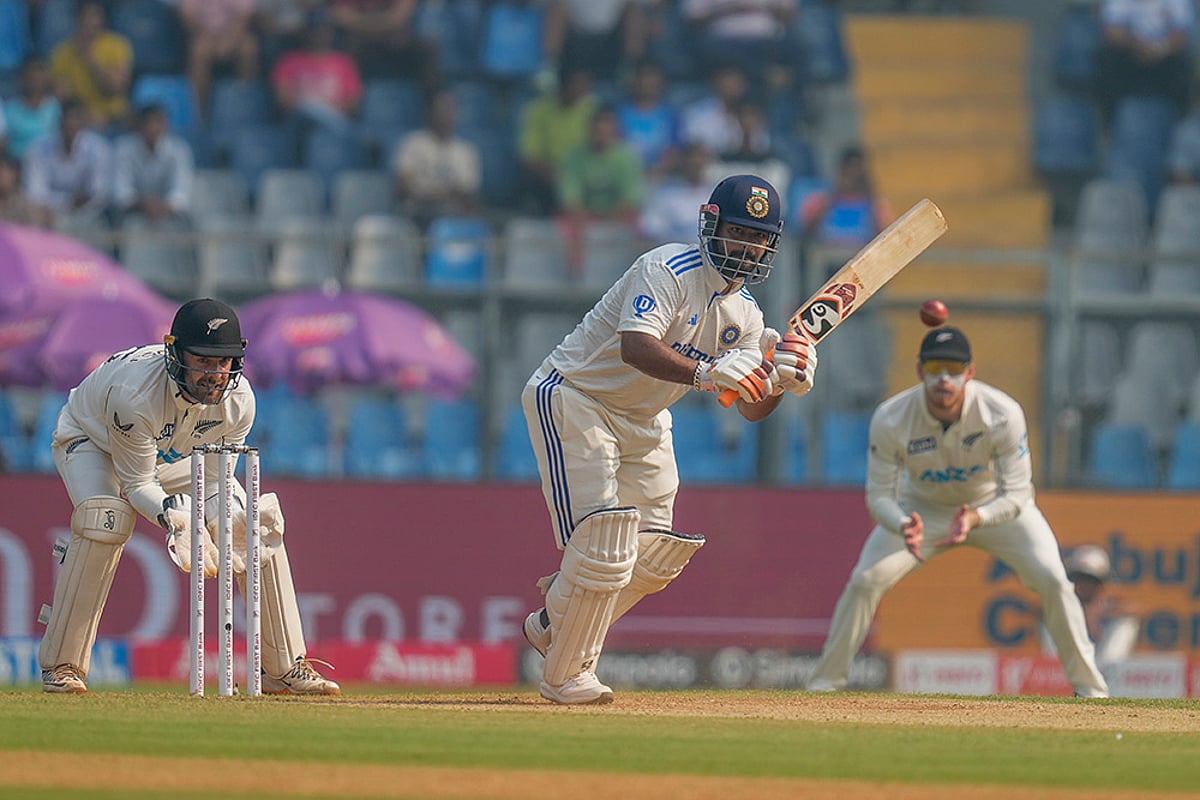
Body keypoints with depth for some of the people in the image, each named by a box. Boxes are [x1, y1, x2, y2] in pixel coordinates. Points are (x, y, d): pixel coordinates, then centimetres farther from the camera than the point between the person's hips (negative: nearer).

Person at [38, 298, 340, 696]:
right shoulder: (135, 393, -41)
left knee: (261, 523, -8)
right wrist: (173, 516, -49)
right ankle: (61, 664, -26)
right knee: (106, 518, -36)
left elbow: (214, 479, -14)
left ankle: (284, 667, 3)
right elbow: (137, 484, -30)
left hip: (173, 453, 5)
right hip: (90, 439, -5)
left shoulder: (238, 400, -27)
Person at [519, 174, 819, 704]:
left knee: (656, 555, 6)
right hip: (574, 398, -8)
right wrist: (705, 373, -54)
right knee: (603, 543, -18)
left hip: (644, 422, 8)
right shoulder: (668, 271, -23)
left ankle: (554, 621, 28)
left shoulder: (744, 315, 2)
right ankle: (565, 676, -4)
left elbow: (750, 408, -1)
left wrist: (782, 381, -23)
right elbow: (637, 347, -39)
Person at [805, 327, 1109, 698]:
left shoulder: (1003, 414, -33)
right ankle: (824, 682, 3)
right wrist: (905, 527, -45)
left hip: (995, 504, -1)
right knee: (864, 581, -14)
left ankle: (1089, 685, -3)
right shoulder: (890, 420, -30)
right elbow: (879, 495, -23)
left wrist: (975, 519, -49)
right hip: (923, 508, 1)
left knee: (1052, 580, -18)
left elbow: (1017, 495, -29)